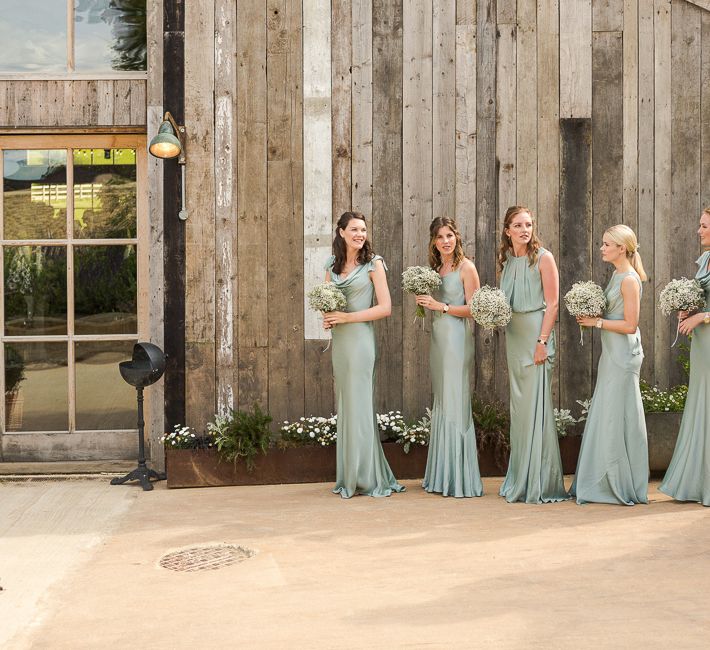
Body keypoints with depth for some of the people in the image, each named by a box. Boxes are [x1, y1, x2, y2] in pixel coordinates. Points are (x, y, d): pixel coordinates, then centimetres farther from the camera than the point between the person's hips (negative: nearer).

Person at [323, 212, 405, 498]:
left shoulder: (373, 263, -2)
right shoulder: (332, 265, 13)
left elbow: (385, 307, -7)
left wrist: (347, 317, -13)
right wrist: (327, 318, -1)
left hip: (360, 337, -5)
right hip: (339, 340, 5)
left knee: (359, 404, -6)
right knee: (345, 405, 7)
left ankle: (366, 478, 2)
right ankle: (348, 477, 13)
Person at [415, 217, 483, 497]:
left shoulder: (466, 267, -6)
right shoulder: (435, 267, 15)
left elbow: (473, 309, -10)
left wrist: (440, 306, -14)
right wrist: (424, 301, 3)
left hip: (457, 337, -8)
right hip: (438, 337, 8)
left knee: (456, 405, -7)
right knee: (441, 405, 10)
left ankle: (460, 479, -2)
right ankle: (442, 477, 16)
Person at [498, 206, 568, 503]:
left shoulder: (543, 258, -6)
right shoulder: (506, 260, 12)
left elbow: (552, 303, -10)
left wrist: (542, 341, -16)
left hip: (535, 336, -6)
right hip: (513, 337, 6)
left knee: (536, 405, -7)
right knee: (518, 406, 10)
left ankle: (540, 483, 0)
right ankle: (519, 480, 17)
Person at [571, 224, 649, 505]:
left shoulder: (629, 279, -15)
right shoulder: (617, 275, 13)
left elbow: (629, 325, -19)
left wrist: (597, 322, -13)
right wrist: (591, 316, 4)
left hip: (623, 353, -10)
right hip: (611, 353, 10)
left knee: (618, 416, -3)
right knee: (605, 416, 12)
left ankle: (624, 487, 7)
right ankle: (604, 483, 19)